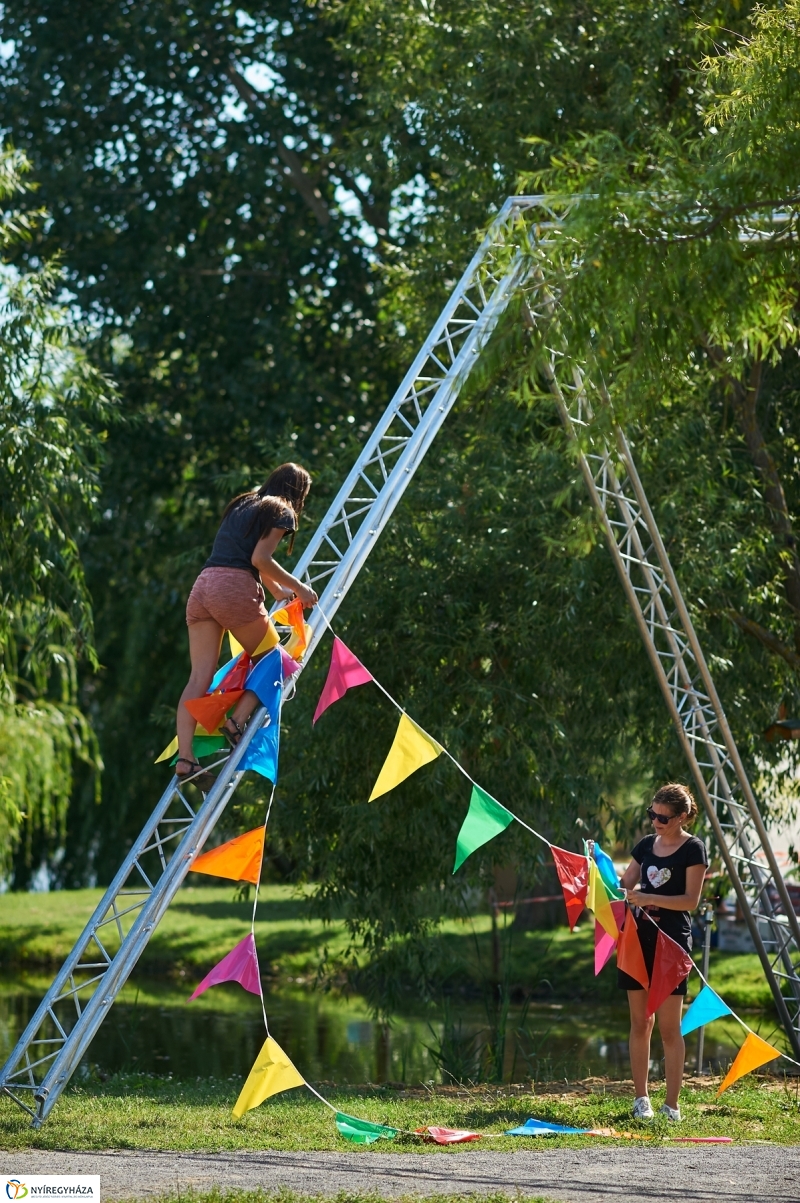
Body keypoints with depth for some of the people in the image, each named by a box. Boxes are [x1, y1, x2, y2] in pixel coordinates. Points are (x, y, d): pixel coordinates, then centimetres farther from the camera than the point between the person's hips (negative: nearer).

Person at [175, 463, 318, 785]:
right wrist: (297, 588, 2)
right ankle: (237, 722, -4)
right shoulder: (281, 513, 4)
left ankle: (185, 757, -12)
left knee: (200, 675, -2)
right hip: (235, 589, -6)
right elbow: (261, 559, -8)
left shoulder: (242, 505, 27)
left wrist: (278, 592, 43)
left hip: (203, 585, 6)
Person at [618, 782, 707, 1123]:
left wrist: (647, 898, -20)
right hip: (639, 938, 5)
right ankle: (641, 1099, 12)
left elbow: (691, 900, -11)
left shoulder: (693, 849, -5)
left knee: (669, 1026, -4)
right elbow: (623, 885, 17)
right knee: (639, 1022, 6)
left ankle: (671, 1105, 0)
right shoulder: (646, 845, 12)